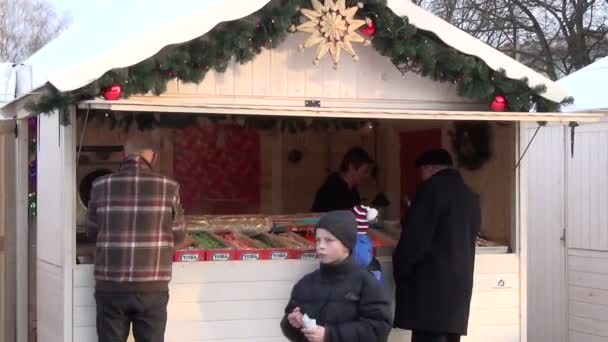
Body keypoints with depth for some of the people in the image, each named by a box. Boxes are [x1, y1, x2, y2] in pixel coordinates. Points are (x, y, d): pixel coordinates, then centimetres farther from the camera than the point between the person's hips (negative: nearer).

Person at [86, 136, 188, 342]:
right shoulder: (168, 187, -5)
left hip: (110, 286, 1)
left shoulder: (102, 186, -2)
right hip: (152, 288, -1)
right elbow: (179, 236, 6)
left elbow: (91, 232, 11)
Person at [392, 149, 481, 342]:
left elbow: (415, 239, -13)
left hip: (431, 286, -8)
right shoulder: (470, 196, 16)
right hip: (459, 286, 8)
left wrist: (400, 272, 0)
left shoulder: (433, 188, -7)